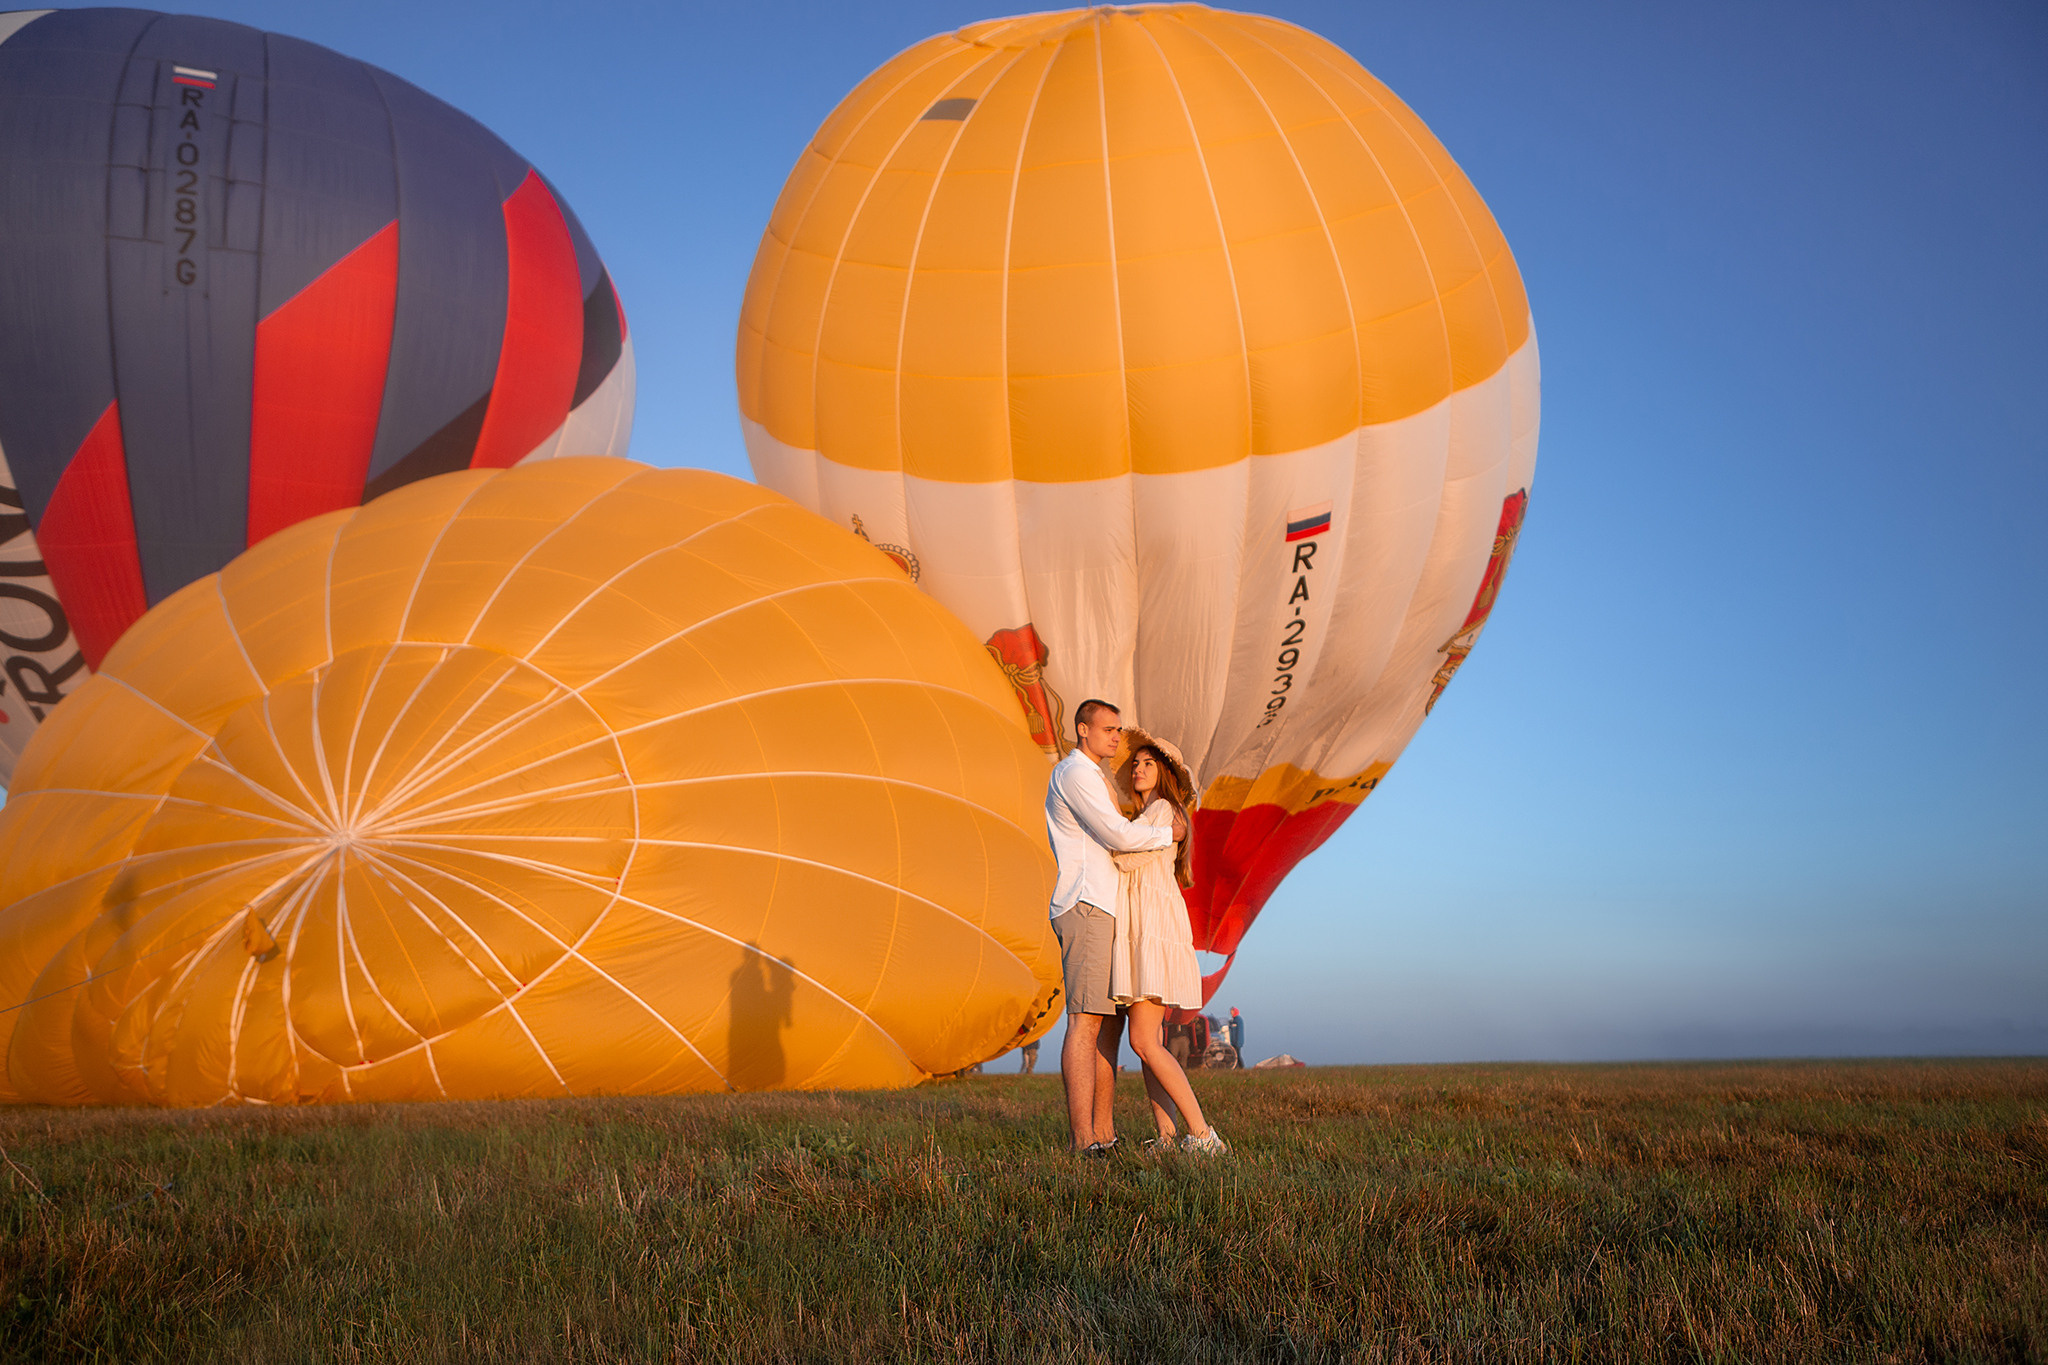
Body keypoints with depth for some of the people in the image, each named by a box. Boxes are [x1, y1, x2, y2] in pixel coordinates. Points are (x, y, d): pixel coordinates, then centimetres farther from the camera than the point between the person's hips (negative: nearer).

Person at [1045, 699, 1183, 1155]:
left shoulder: (1089, 777, 26)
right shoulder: (1075, 772, -8)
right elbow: (1118, 835, -16)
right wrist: (1168, 834, -1)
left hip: (1102, 911, 11)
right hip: (1086, 907, -11)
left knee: (1111, 1022, 8)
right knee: (1086, 1022, -14)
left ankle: (1104, 1133, 10)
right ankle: (1083, 1141, -17)